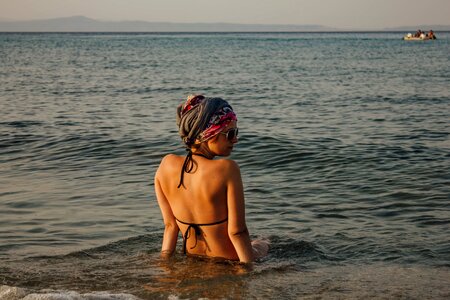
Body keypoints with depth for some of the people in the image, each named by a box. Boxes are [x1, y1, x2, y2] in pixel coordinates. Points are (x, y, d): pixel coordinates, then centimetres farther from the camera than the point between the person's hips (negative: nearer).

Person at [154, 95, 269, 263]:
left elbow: (170, 225, 2)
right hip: (227, 265, -4)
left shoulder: (167, 165, -5)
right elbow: (236, 231, -18)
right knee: (263, 245, 23)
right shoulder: (227, 169, -20)